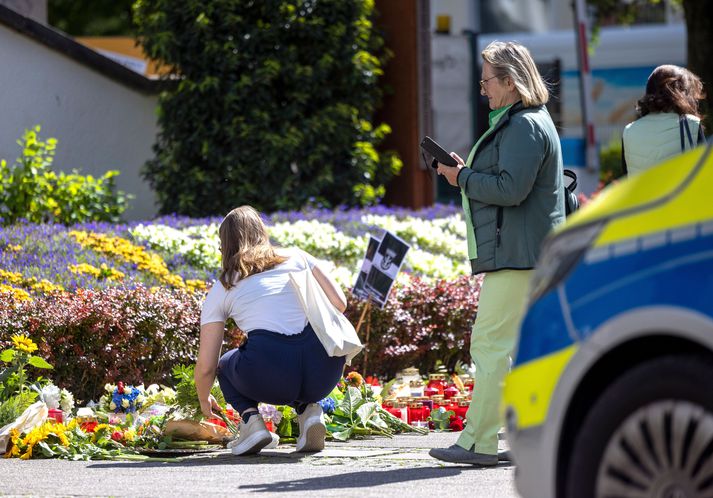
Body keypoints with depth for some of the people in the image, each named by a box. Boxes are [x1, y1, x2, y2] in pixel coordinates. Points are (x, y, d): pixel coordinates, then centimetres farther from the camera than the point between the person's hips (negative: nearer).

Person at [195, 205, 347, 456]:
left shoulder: (221, 291, 18)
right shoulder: (296, 257, 21)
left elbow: (206, 366, 17)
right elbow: (339, 303, 15)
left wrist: (204, 401, 37)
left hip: (271, 377, -2)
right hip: (325, 372, 2)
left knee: (226, 365, 32)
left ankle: (250, 417, 2)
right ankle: (308, 408, 9)